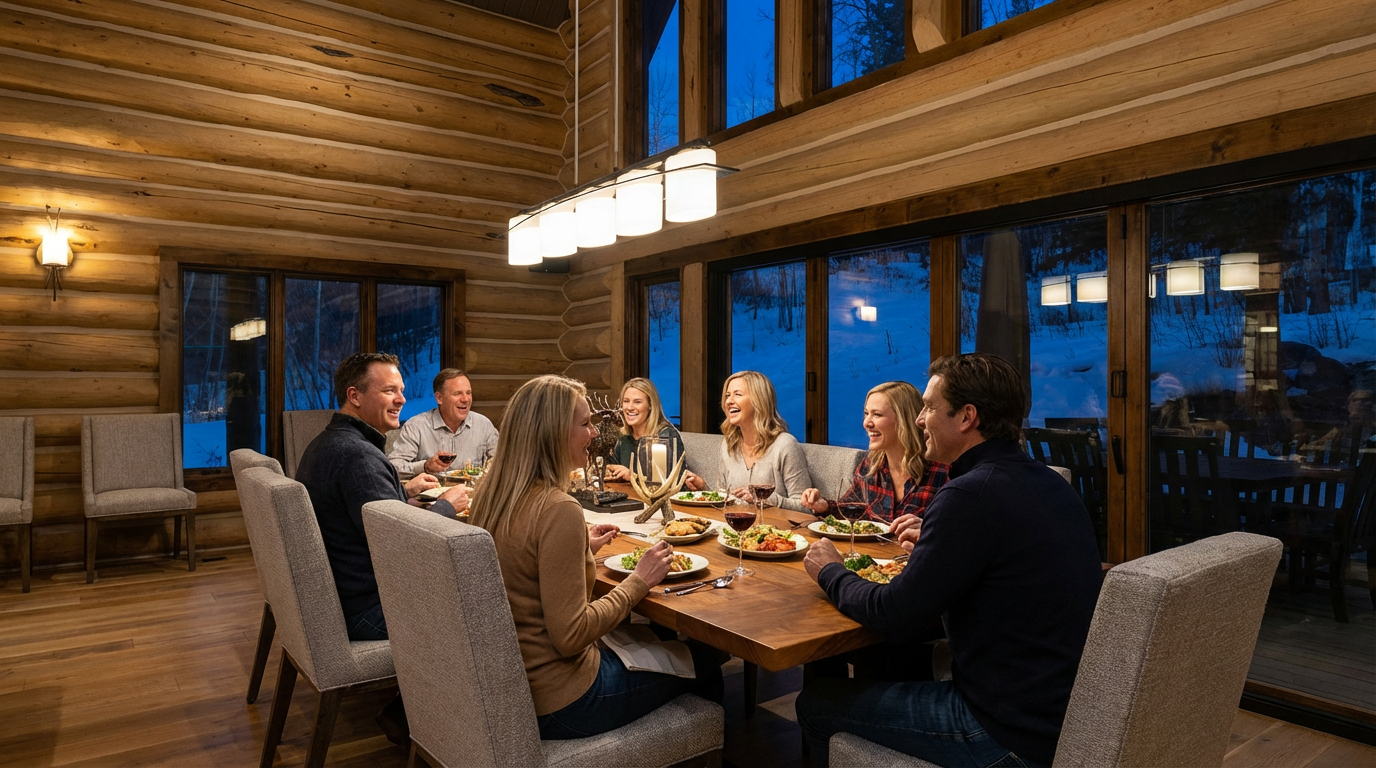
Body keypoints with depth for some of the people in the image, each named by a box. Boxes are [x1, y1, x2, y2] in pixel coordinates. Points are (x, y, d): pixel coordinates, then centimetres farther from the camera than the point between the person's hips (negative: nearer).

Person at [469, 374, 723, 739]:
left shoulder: (490, 494, 0)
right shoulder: (557, 510, -27)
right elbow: (570, 636, -25)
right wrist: (639, 581, -15)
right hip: (554, 704, -8)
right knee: (703, 660, 11)